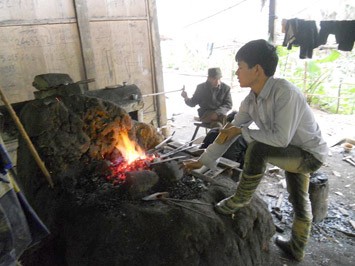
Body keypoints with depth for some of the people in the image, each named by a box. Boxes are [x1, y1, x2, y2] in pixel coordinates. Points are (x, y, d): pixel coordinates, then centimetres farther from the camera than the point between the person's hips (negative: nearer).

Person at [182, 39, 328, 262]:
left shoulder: (285, 92, -32)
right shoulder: (250, 101, -8)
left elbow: (281, 138, -35)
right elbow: (230, 132, -2)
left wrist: (243, 131, -24)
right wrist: (202, 161, -1)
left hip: (311, 154, -8)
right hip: (294, 153, 8)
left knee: (258, 149, -30)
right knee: (300, 202, 23)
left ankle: (241, 199, -5)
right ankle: (297, 249, 45)